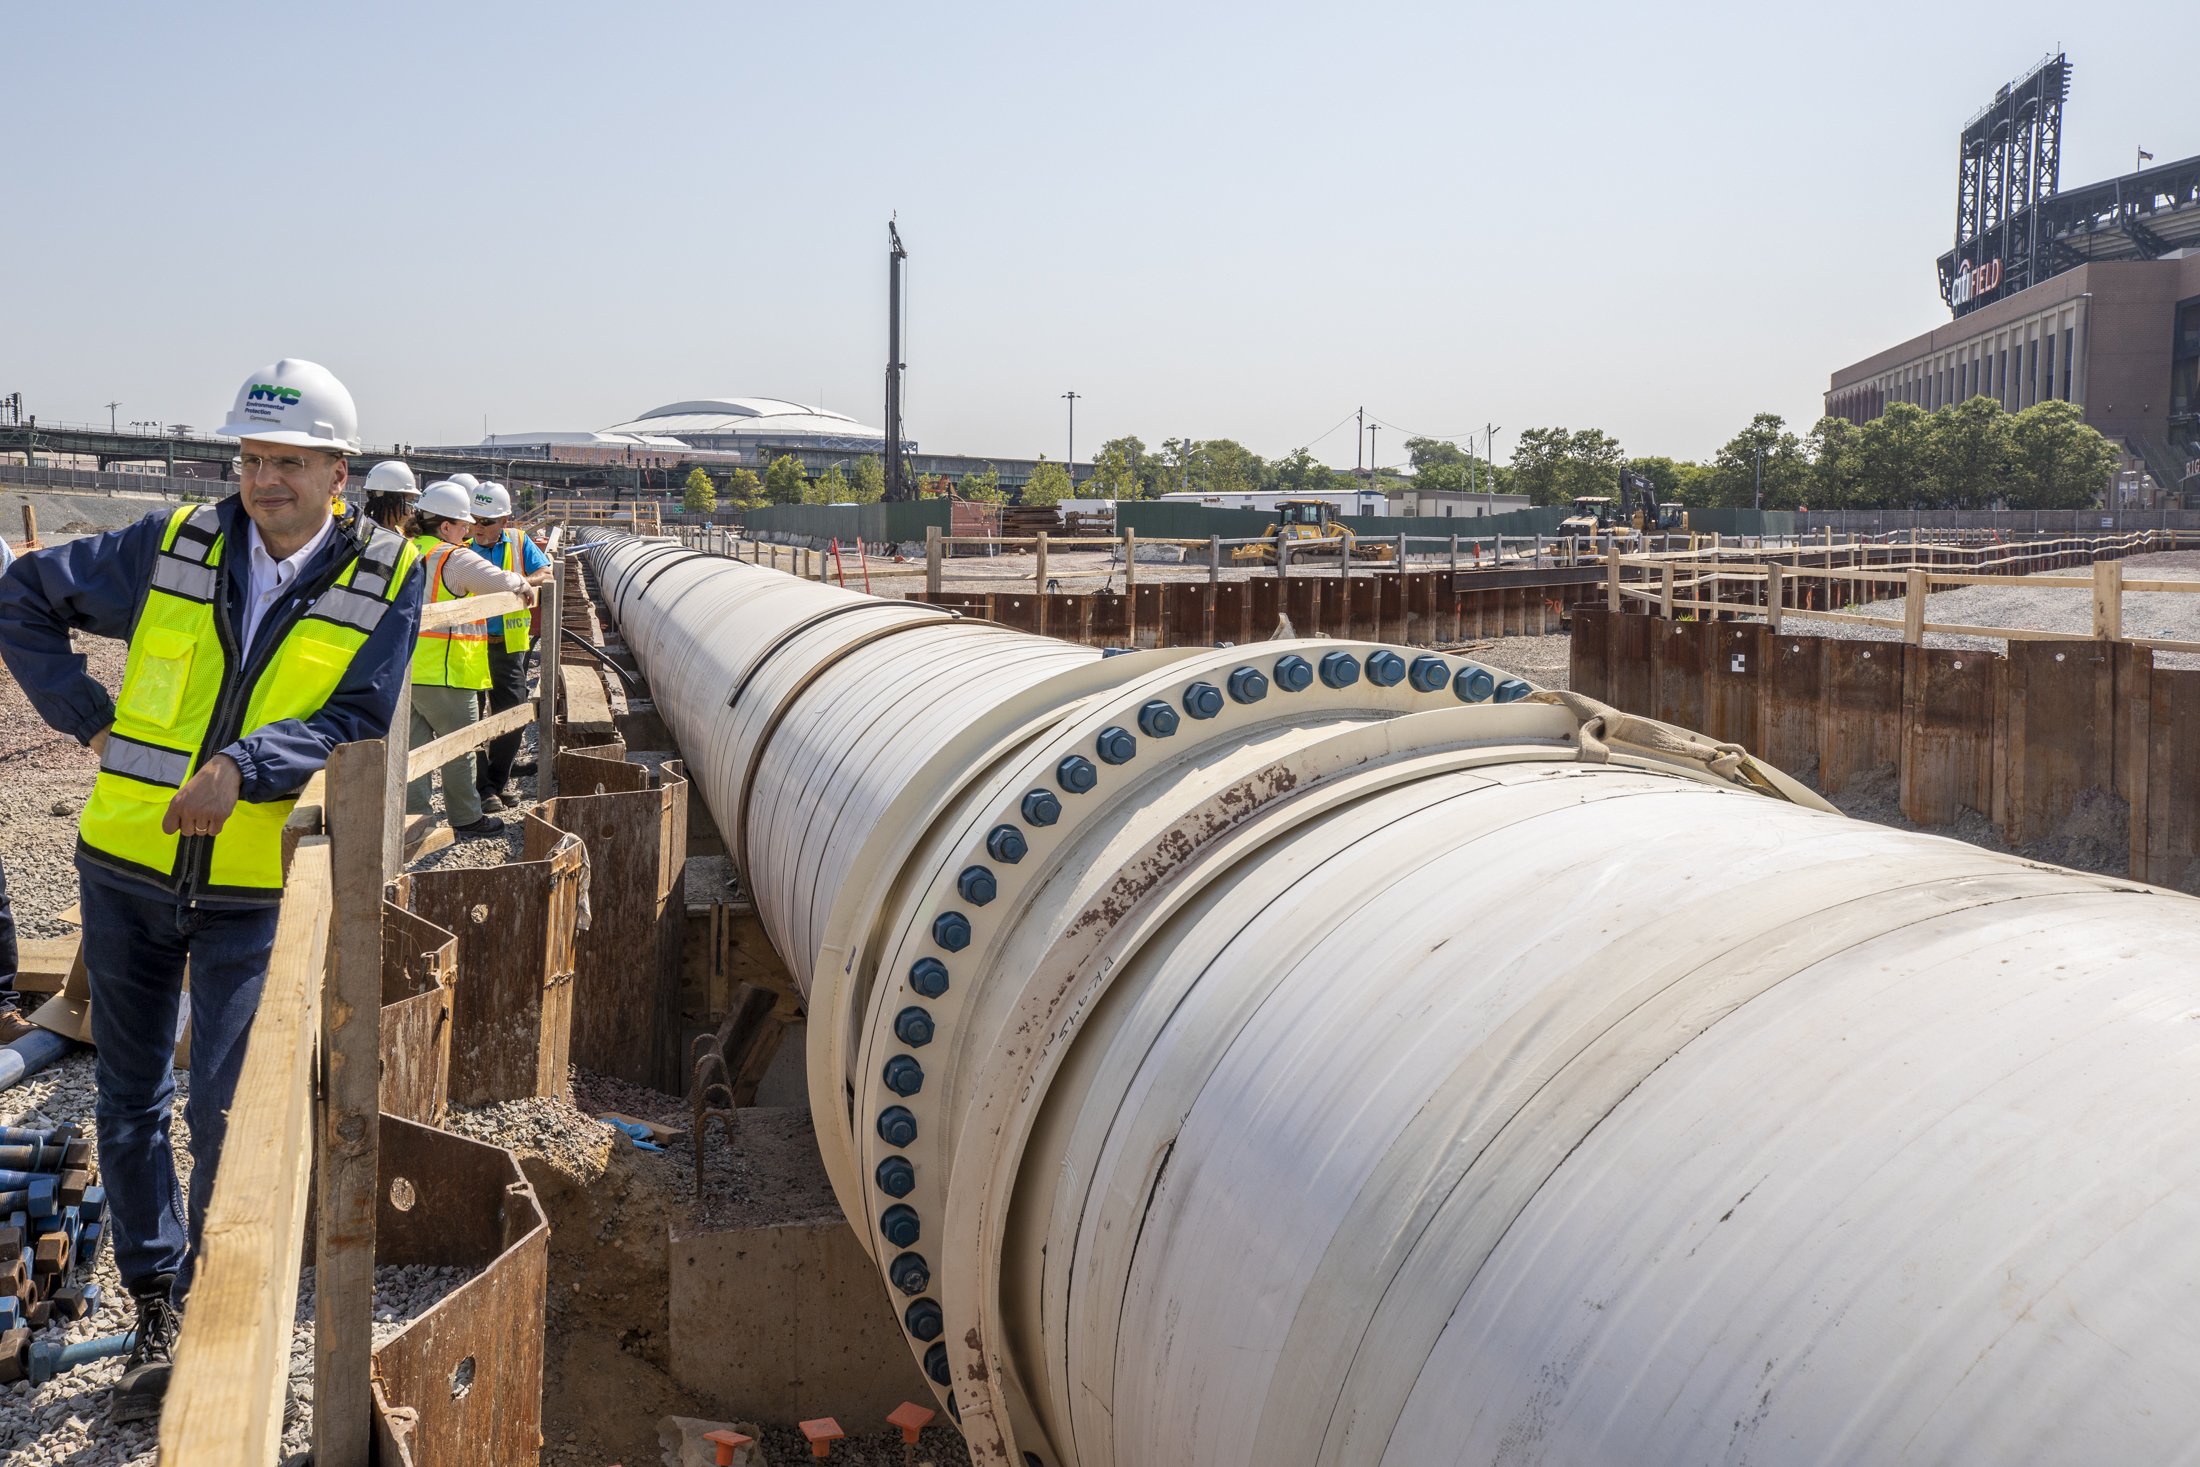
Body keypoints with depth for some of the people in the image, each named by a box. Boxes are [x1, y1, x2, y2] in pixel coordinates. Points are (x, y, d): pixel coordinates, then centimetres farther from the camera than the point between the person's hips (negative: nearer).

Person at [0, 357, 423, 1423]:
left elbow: (358, 723, -11)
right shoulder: (174, 544, 0)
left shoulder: (386, 578, -5)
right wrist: (87, 716, 1)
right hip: (127, 867, 3)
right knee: (130, 1099, 12)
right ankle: (157, 1307, 28)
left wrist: (245, 764, -26)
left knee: (229, 1115, -3)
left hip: (257, 891, -3)